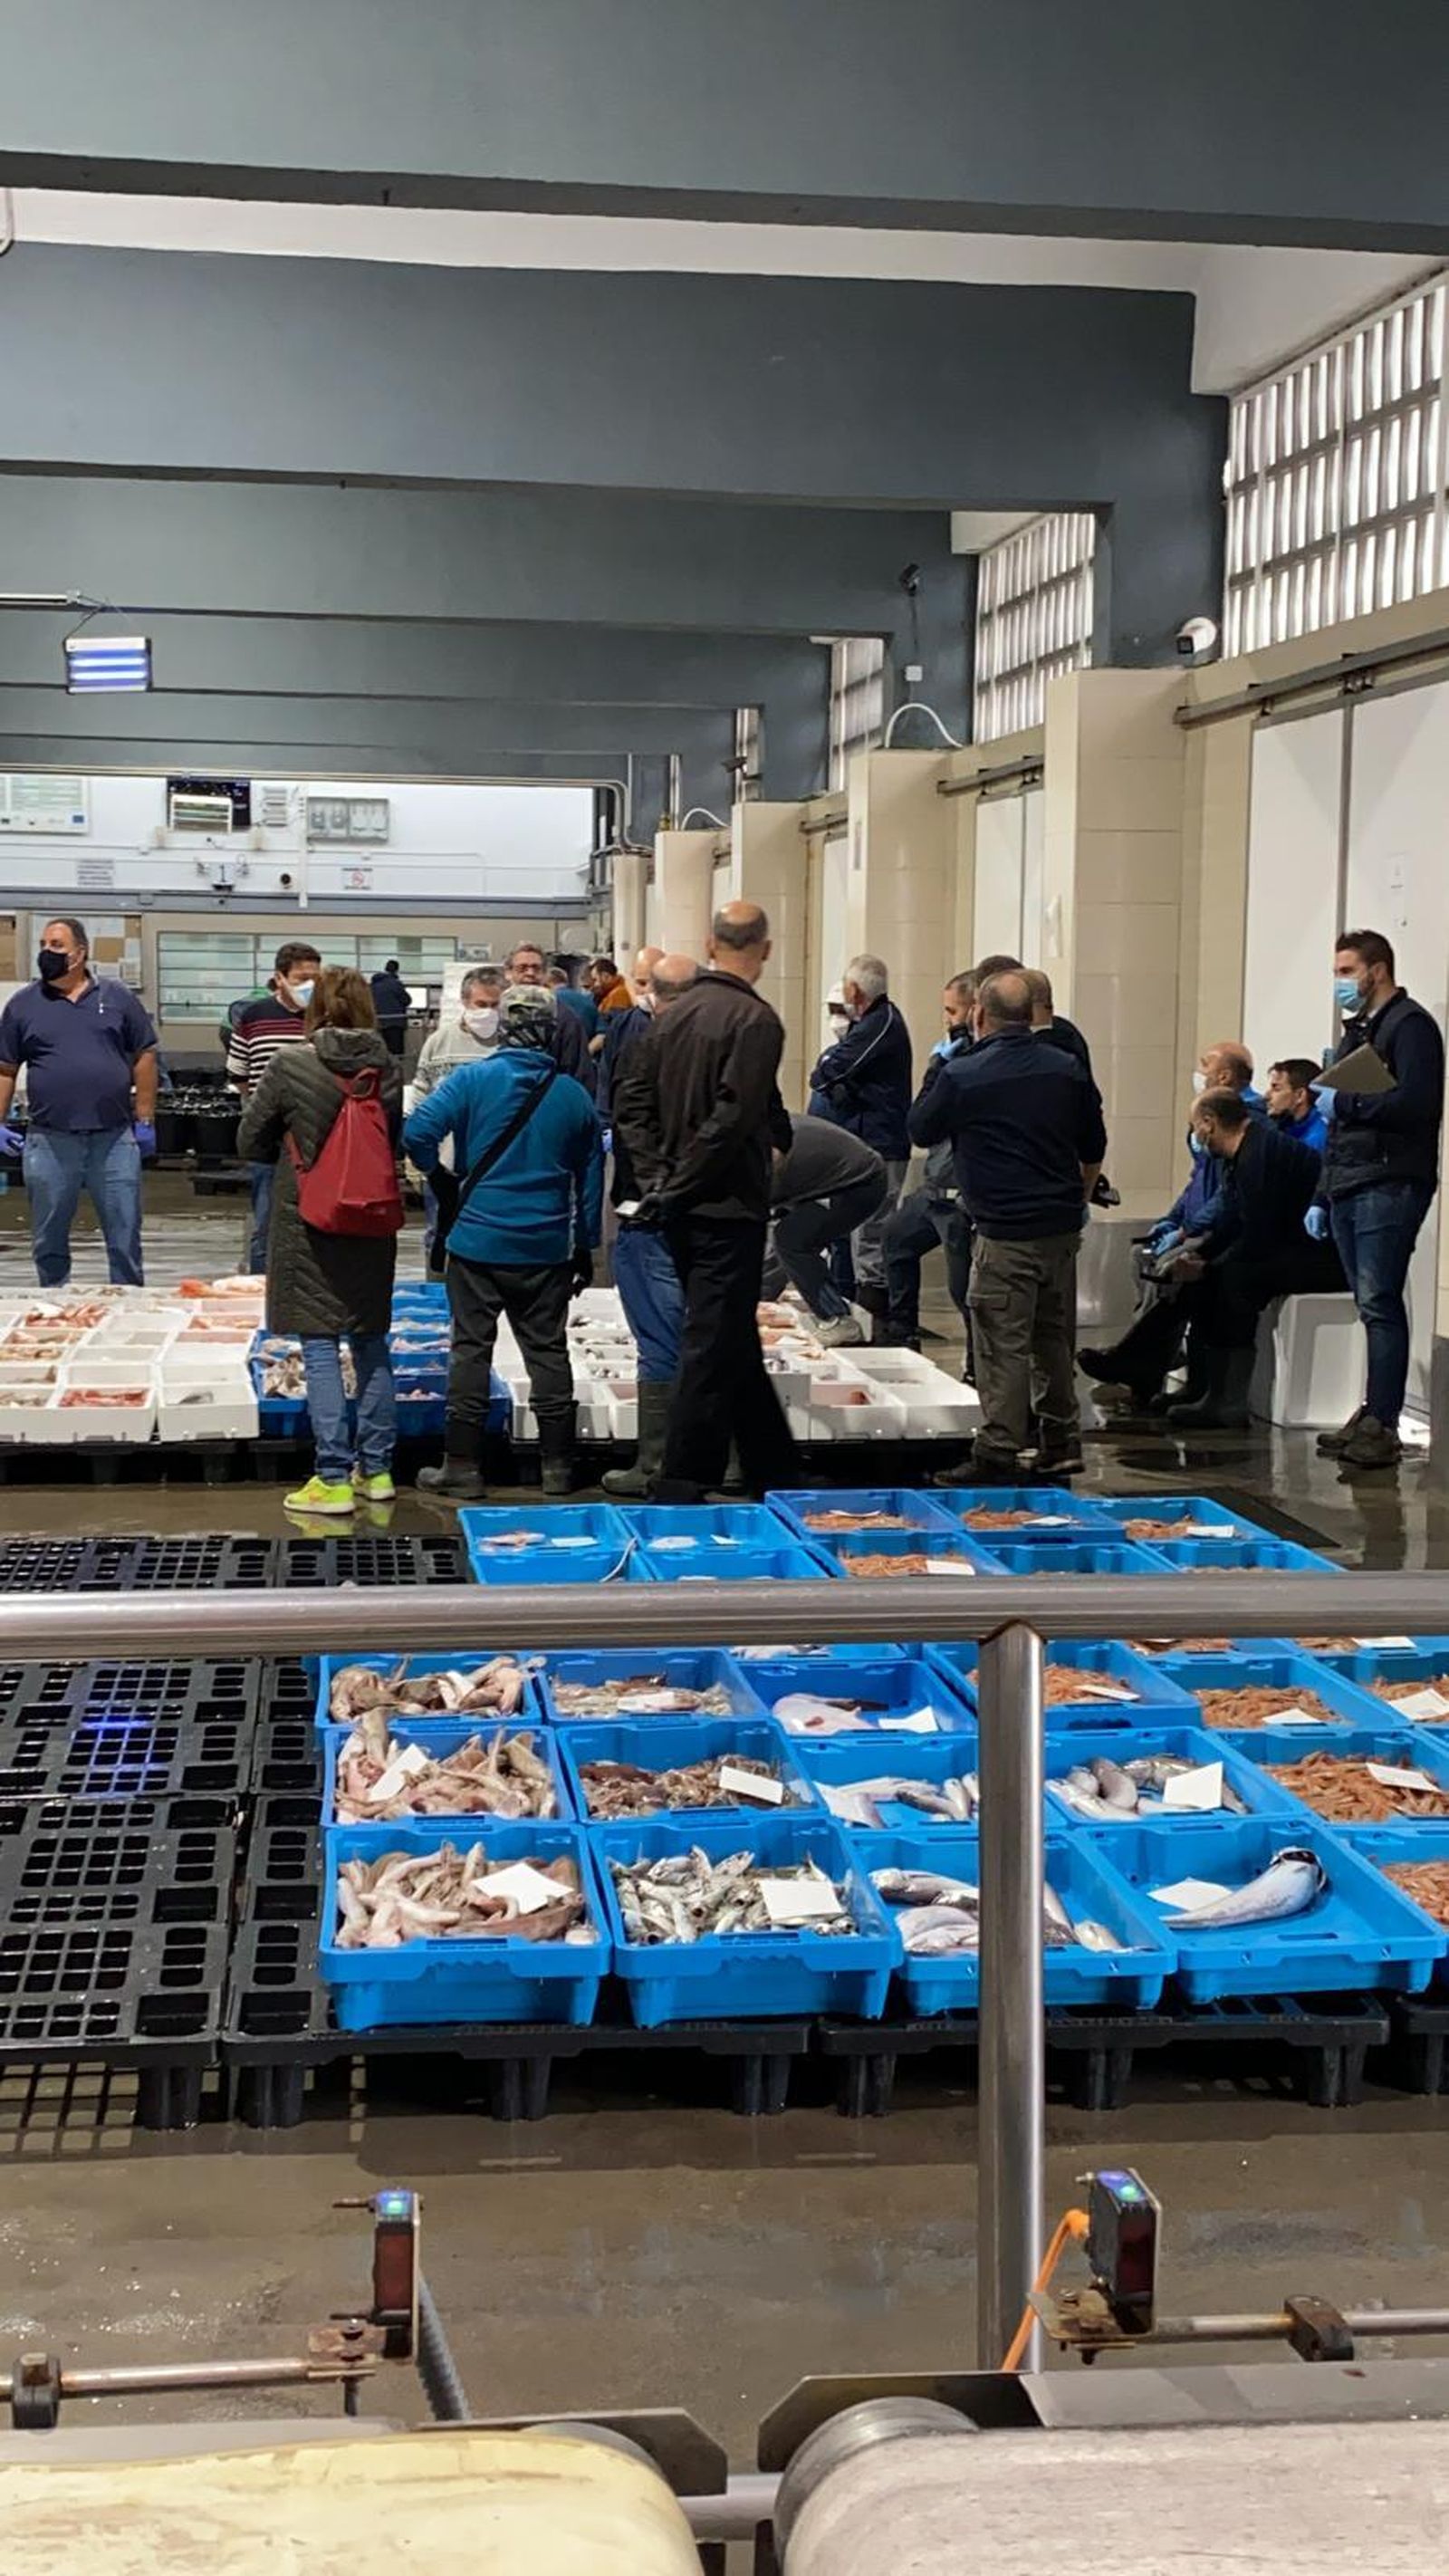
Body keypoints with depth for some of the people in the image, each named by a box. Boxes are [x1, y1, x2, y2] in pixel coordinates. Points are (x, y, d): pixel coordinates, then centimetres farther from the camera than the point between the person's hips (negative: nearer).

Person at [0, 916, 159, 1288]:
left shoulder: (118, 998, 6)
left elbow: (144, 1058, 7)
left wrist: (145, 1121, 2)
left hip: (115, 1138, -1)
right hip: (49, 1142, 1)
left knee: (125, 1238, 3)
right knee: (49, 1242, 9)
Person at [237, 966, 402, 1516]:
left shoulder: (291, 1063, -12)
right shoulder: (386, 1067, -1)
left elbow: (250, 1142, -3)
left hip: (307, 1221, -4)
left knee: (320, 1347, -1)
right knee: (371, 1342, 14)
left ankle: (334, 1479, -1)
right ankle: (377, 1468, 20)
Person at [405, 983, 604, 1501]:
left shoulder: (472, 1079, -7)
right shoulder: (573, 1095, 2)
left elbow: (417, 1131, -17)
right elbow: (590, 1177, 8)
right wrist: (585, 1246, 17)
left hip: (478, 1239, -2)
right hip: (547, 1247, 2)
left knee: (471, 1350, 5)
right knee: (547, 1351, 10)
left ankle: (462, 1467, 7)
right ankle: (557, 1464, 15)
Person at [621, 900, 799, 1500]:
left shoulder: (672, 1014, 8)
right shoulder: (755, 1021, -15)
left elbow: (637, 1099, 12)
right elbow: (732, 1119, -21)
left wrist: (666, 1174, 9)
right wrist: (676, 1190, -15)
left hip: (683, 1208, 8)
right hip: (729, 1208, -8)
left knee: (735, 1340, 17)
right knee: (713, 1348, -3)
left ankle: (775, 1472, 28)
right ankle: (682, 1487, -1)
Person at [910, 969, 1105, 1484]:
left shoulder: (962, 1075, -10)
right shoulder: (1067, 1070, 6)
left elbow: (921, 1131, 6)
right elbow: (1094, 1150, 15)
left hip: (1004, 1233, -6)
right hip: (1061, 1227, 6)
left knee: (1003, 1345, -4)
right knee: (1055, 1338, 16)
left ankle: (998, 1456, -3)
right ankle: (1061, 1444, 23)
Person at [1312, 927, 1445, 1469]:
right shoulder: (1355, 1032, 24)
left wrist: (1344, 1102, -12)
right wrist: (1322, 1196, 22)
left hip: (1390, 1185, -9)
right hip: (1349, 1189, 9)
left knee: (1379, 1303, -11)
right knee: (1371, 1306, 9)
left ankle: (1381, 1426, -12)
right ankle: (1373, 1415, 12)